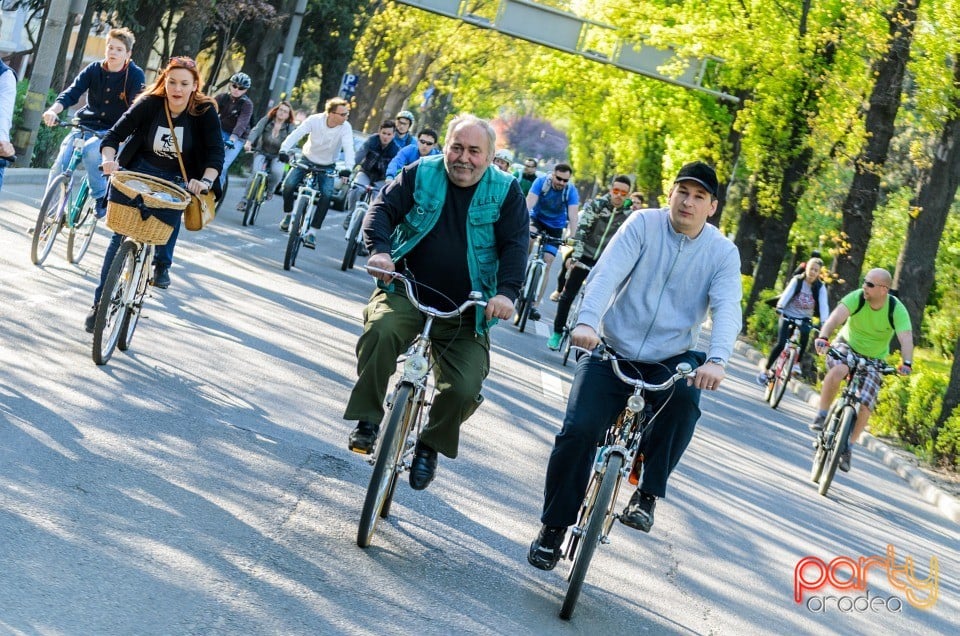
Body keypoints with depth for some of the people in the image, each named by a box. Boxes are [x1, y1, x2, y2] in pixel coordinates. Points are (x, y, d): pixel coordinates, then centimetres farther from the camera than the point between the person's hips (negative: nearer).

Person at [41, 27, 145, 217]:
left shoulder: (135, 75, -7)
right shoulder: (94, 69, 1)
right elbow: (73, 92, -9)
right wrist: (54, 110, -29)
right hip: (85, 125, 3)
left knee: (90, 150, -34)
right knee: (60, 164, -13)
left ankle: (101, 196, -14)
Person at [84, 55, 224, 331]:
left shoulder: (205, 111, -17)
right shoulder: (149, 104, -17)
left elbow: (216, 153, -22)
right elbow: (114, 135, -19)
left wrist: (205, 181, -40)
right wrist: (109, 159, -39)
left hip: (179, 179, 0)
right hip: (141, 171, 0)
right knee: (121, 236, -7)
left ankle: (162, 264, 0)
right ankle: (100, 303, 1)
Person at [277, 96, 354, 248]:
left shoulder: (345, 127, -21)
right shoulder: (315, 120, -21)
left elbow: (348, 148, -32)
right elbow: (296, 134, -29)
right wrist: (284, 149, -46)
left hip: (327, 167, 0)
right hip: (307, 160, 0)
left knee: (326, 194, -22)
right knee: (288, 184, -20)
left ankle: (312, 232, -13)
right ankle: (288, 214, 11)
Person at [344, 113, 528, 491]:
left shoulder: (506, 191, 0)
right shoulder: (421, 174, 2)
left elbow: (515, 245, -5)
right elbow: (384, 208, -3)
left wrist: (506, 292, -22)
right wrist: (380, 249, -24)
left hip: (465, 314, 0)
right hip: (407, 291, 0)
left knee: (464, 389, -16)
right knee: (381, 330, -33)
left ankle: (431, 445, 14)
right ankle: (368, 419, -16)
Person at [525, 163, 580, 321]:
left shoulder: (571, 191, -20)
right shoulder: (541, 182, -22)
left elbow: (573, 215, -27)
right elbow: (529, 202, -32)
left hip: (555, 227, 1)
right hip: (537, 219, -1)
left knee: (546, 264, -7)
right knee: (529, 237, -36)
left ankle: (535, 305, -4)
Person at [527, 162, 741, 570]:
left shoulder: (723, 253, -2)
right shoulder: (644, 224, -5)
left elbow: (727, 308, -18)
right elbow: (608, 272, -19)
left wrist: (716, 360, -37)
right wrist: (587, 321, -38)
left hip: (669, 359, 0)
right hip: (612, 351, 0)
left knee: (685, 398, -33)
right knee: (579, 431, -16)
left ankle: (647, 494, -16)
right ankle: (554, 526, 3)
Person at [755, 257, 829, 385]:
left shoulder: (820, 287, -7)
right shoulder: (797, 280, -10)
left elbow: (823, 305, -19)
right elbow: (787, 294, -24)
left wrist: (824, 322, -35)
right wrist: (780, 307, -43)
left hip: (804, 319, 2)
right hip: (788, 315, -2)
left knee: (805, 334, -27)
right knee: (781, 344, -17)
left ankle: (797, 363, -7)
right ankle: (766, 370, 0)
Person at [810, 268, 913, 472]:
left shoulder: (897, 310, -20)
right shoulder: (857, 297, -21)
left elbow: (906, 338, -32)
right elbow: (836, 316, -37)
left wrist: (906, 362, -51)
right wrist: (823, 337, -55)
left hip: (873, 360, 1)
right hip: (846, 346, -1)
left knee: (865, 405, -15)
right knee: (837, 370, -37)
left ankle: (846, 447, 4)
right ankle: (821, 415, -20)